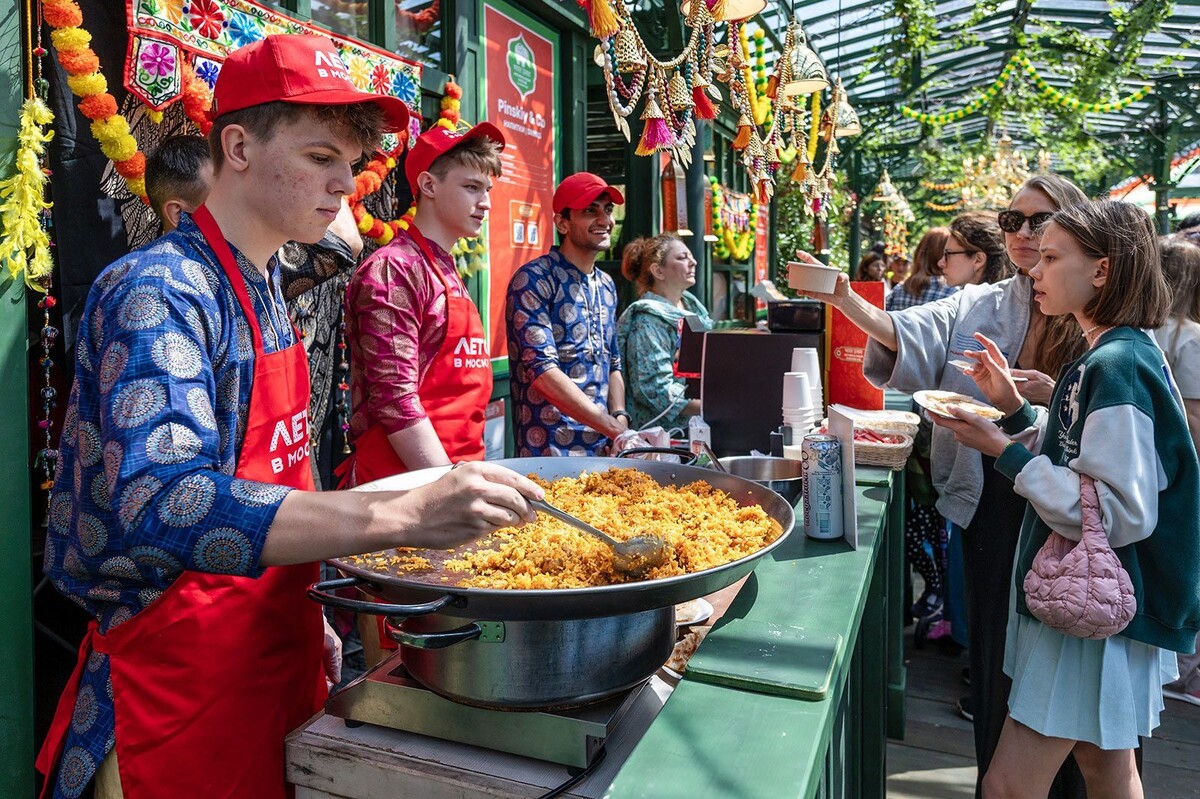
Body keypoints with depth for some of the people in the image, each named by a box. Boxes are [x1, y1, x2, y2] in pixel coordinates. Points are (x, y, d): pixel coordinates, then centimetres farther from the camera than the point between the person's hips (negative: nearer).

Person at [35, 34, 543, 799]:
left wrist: (309, 617, 11)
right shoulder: (158, 291, -20)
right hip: (183, 683, -7)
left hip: (279, 657, 8)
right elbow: (161, 506, -35)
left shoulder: (264, 289, 5)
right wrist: (406, 515, -42)